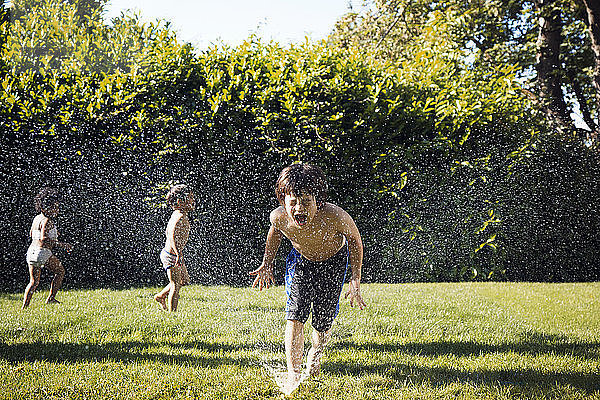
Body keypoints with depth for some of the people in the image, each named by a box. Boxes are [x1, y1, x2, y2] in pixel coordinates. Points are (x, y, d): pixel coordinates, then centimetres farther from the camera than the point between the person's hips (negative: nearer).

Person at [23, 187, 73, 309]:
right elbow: (43, 239, -24)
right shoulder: (46, 221, -13)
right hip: (43, 252, -8)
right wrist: (61, 244, -21)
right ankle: (51, 298, 8)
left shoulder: (36, 218, 14)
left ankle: (25, 307, 6)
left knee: (33, 282, 14)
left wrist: (52, 233, 28)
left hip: (31, 251, 8)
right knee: (60, 271, 13)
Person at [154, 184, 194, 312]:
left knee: (184, 280, 19)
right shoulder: (180, 217, -20)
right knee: (175, 285, -4)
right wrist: (178, 254, -37)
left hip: (172, 253, 10)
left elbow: (168, 232, 23)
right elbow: (172, 236, -31)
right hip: (171, 255, -10)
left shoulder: (177, 214, 10)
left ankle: (161, 296, 29)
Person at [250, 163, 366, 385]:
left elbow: (354, 238, -18)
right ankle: (293, 372, -8)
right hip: (300, 260, 1)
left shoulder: (334, 217, -40)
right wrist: (267, 263, -4)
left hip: (333, 261, -1)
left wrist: (355, 281, -19)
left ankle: (315, 354, 40)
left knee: (323, 322, 7)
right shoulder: (279, 217, -31)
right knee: (295, 316, -15)